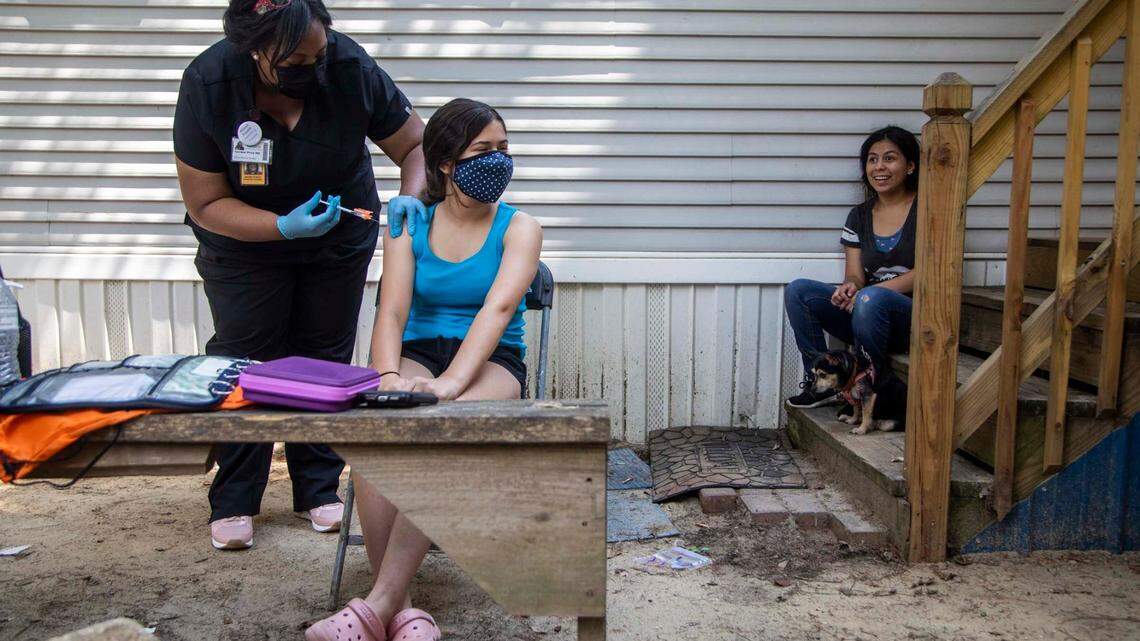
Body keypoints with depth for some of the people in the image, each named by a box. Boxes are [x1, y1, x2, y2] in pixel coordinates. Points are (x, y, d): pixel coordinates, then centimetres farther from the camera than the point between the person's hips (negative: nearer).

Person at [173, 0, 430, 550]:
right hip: (244, 240, -1)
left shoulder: (351, 67, -24)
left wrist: (410, 197, -34)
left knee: (325, 360, 6)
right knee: (243, 362, -2)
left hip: (340, 238, 1)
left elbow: (417, 144, -14)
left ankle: (318, 490, 20)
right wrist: (284, 226, -34)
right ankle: (233, 502, 12)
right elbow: (205, 204, -20)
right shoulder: (207, 85, -25)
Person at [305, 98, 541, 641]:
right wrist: (389, 377, -25)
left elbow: (498, 308, -15)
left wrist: (450, 382, -32)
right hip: (419, 352, 2)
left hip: (491, 362, -2)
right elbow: (392, 312, -3)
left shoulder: (518, 228, 4)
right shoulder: (409, 226, 10)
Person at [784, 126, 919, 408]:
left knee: (870, 299, -38)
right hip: (866, 314, 5)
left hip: (915, 315, -5)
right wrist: (849, 288, -19)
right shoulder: (859, 215, 13)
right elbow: (854, 275, 7)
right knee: (797, 290, -14)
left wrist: (867, 291, -20)